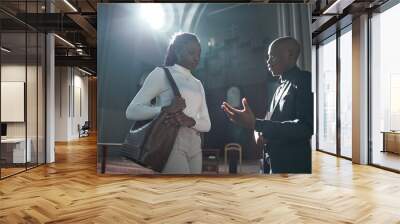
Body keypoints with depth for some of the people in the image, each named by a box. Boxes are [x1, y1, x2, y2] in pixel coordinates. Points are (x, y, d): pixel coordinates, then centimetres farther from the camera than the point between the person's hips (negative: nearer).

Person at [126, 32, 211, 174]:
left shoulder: (197, 84, 22)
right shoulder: (162, 73, 3)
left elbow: (206, 124, 13)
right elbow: (132, 111, -5)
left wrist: (189, 121, -10)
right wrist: (166, 109, -21)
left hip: (194, 147, 7)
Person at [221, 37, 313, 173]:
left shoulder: (304, 80, -11)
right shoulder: (282, 87, 15)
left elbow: (305, 127, -23)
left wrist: (255, 124, -28)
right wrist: (262, 133, -1)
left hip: (295, 164, -8)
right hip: (276, 162, 8)